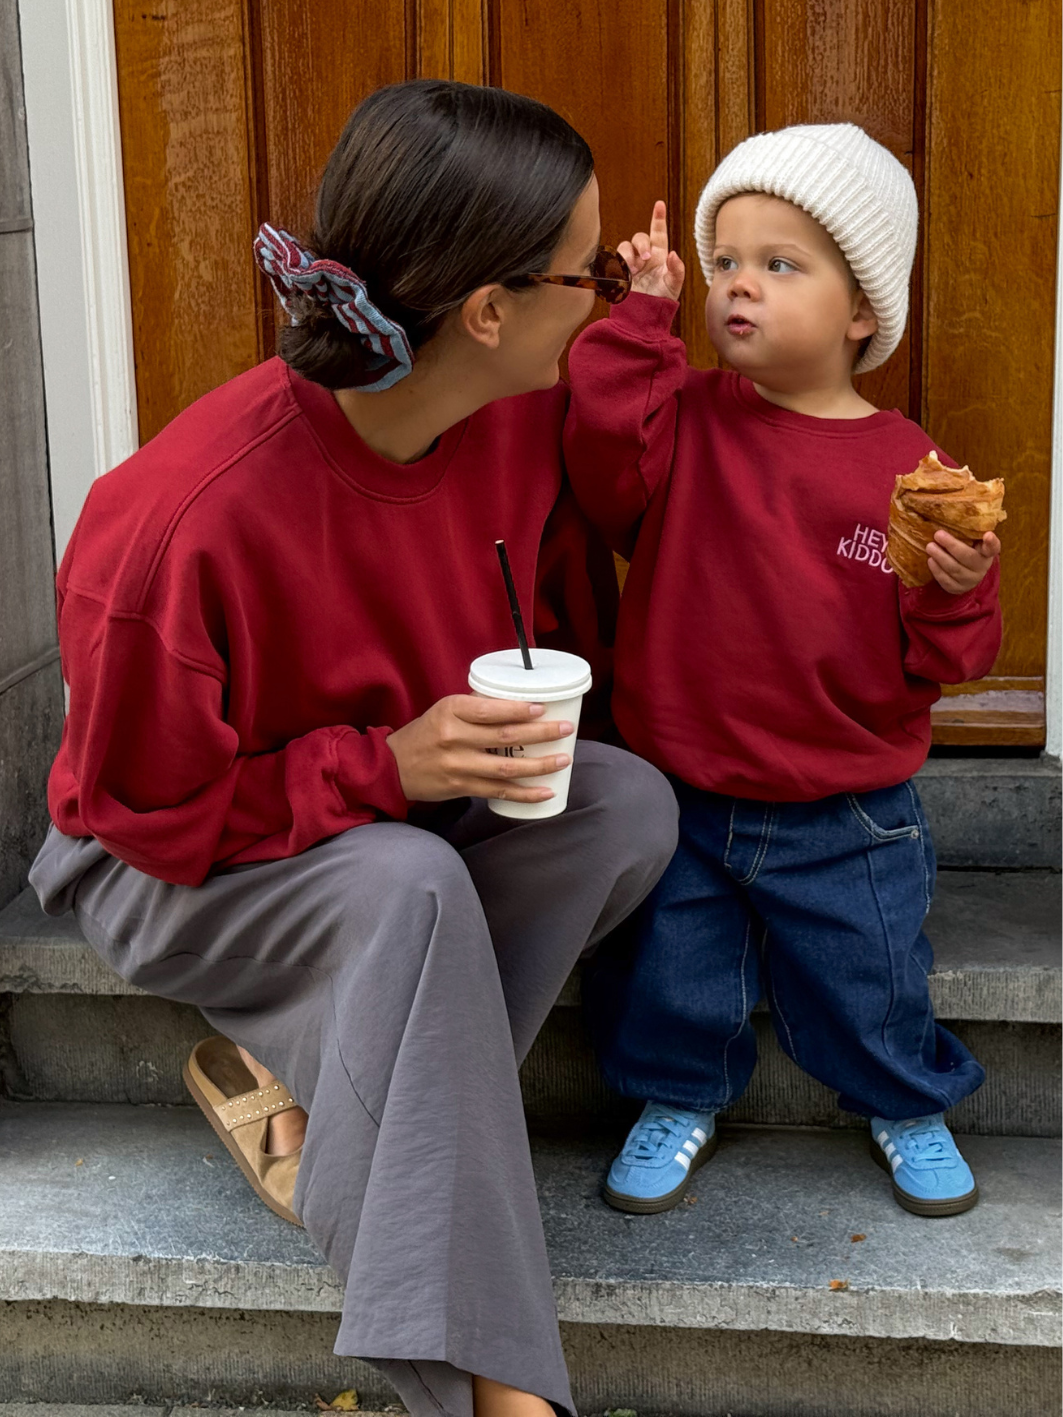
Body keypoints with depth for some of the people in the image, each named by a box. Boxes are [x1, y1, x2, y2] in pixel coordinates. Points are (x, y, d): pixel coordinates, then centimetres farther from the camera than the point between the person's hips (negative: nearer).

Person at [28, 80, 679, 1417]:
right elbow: (145, 808, -20)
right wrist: (387, 766, -29)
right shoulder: (185, 518, -32)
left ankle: (301, 1084, -12)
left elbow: (569, 621, 8)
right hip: (172, 868, -6)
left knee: (632, 804, -20)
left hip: (410, 796, 6)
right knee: (410, 887, -36)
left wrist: (519, 736, -12)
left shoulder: (523, 412, -12)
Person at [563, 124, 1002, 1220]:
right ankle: (680, 1101, 39)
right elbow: (606, 449, -25)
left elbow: (935, 664, -5)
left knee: (868, 982, 10)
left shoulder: (910, 471, -8)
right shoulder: (687, 421, -3)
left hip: (846, 818, -1)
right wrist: (641, 315, -22)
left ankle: (905, 1105, 41)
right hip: (679, 797, 1)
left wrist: (956, 590, -25)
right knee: (666, 974, 8)